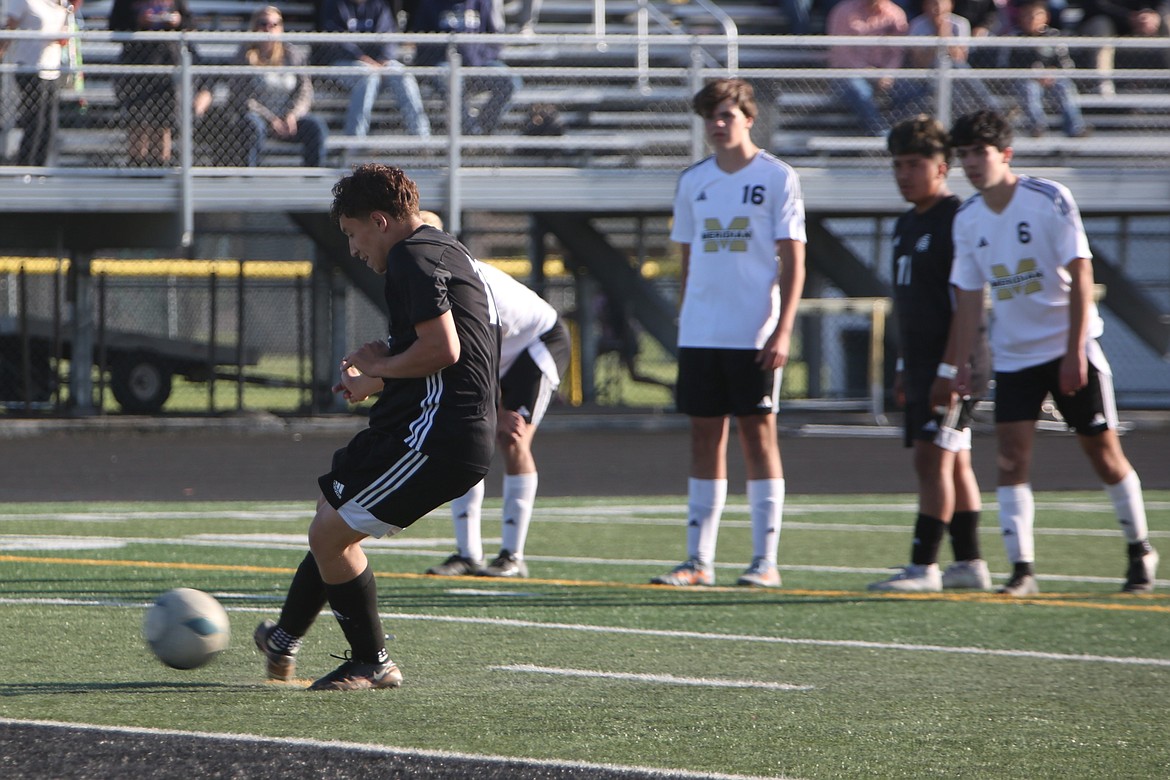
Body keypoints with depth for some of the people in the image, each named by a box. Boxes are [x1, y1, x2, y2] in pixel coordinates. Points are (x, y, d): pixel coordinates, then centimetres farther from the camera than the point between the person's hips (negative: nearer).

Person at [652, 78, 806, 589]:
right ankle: (698, 561, 8)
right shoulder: (693, 182, 12)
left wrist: (783, 330, -13)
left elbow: (792, 260, -5)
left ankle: (765, 561, -1)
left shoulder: (776, 178, -3)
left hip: (755, 334, -5)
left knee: (758, 433, -4)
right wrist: (685, 320, 13)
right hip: (699, 334, 5)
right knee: (704, 437, 5)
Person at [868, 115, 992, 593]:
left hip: (953, 362, -9)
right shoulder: (907, 224, 16)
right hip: (923, 361, 9)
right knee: (954, 462, 11)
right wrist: (904, 367, 21)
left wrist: (949, 368, -21)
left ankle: (923, 566, -13)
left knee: (933, 458, -12)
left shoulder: (957, 220, -13)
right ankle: (969, 563, 15)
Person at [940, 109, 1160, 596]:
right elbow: (969, 296, 8)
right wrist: (960, 368, 3)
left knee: (1102, 449, 2)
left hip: (1069, 349, -4)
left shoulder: (1050, 200, -12)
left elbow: (1080, 274, -12)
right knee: (1011, 454, -10)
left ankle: (1140, 552, 20)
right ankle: (1021, 568, -10)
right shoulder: (967, 220, 2)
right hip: (1013, 355, 4)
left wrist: (1074, 351, -18)